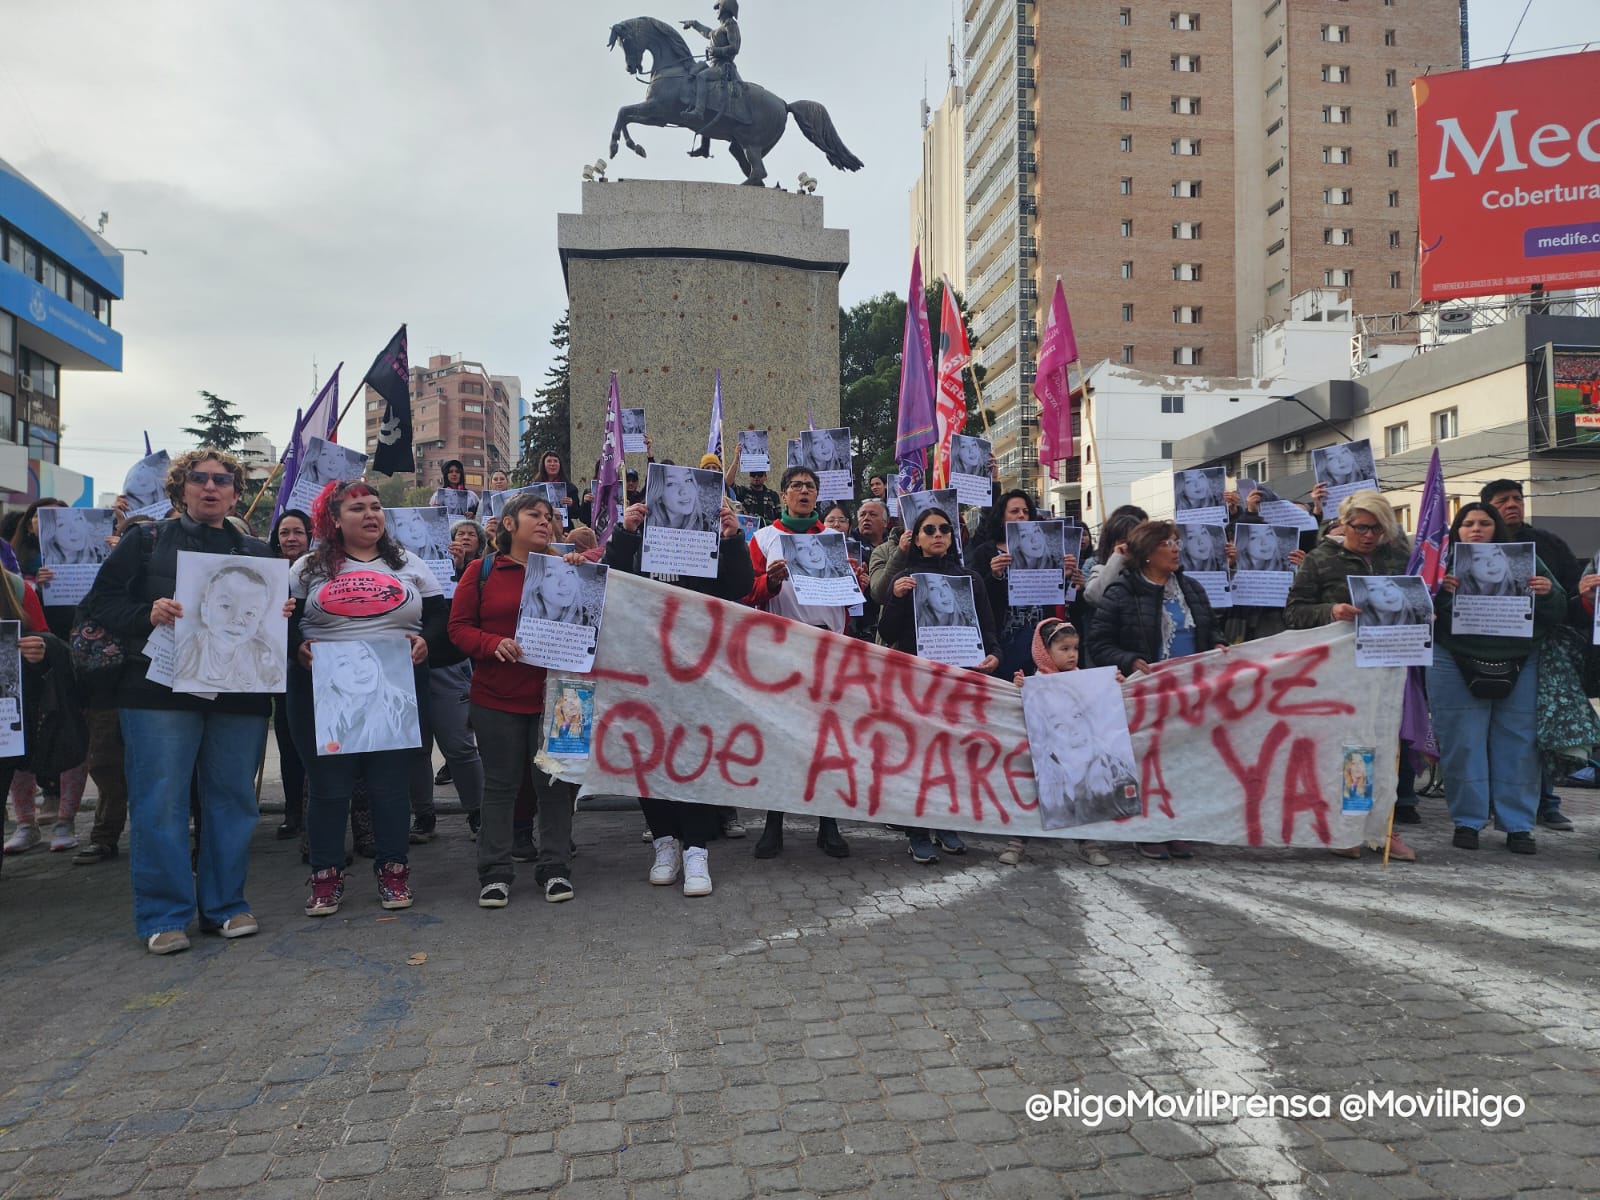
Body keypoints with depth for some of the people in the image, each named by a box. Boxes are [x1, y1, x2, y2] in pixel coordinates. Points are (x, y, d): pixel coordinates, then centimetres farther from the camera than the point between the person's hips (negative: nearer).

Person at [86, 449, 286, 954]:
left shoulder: (258, 553, 16)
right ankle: (164, 915, 9)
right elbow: (100, 605, 3)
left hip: (239, 695, 2)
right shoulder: (146, 542, 9)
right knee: (160, 803, -2)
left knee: (233, 799, 5)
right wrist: (148, 614, -16)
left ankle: (225, 904, 18)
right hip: (161, 690, -2)